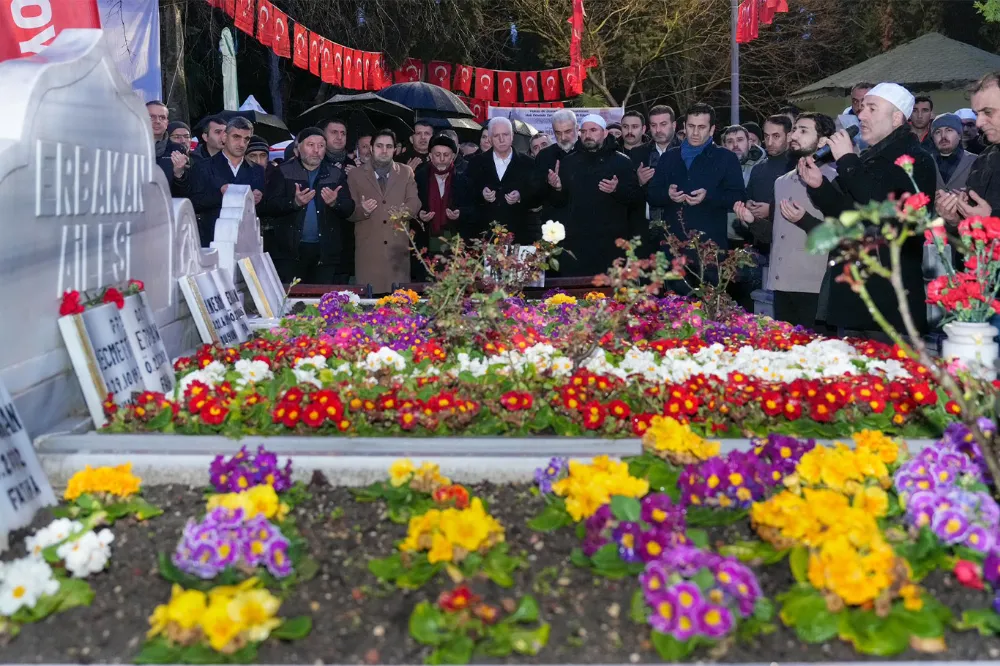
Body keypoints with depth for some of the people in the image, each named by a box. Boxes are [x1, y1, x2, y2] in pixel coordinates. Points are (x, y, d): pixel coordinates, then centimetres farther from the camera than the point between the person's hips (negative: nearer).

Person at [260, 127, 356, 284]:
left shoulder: (335, 175, 11)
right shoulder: (282, 172, 5)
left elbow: (349, 208, 5)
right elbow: (268, 206, -4)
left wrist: (335, 203, -17)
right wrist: (294, 202, -21)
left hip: (325, 252, 2)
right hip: (291, 250, -2)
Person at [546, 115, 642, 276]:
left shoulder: (621, 162, 4)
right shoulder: (569, 162, 14)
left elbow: (636, 197, -1)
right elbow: (560, 202, 15)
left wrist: (617, 190, -19)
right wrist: (557, 188, -5)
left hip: (611, 243, -2)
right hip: (575, 243, 2)